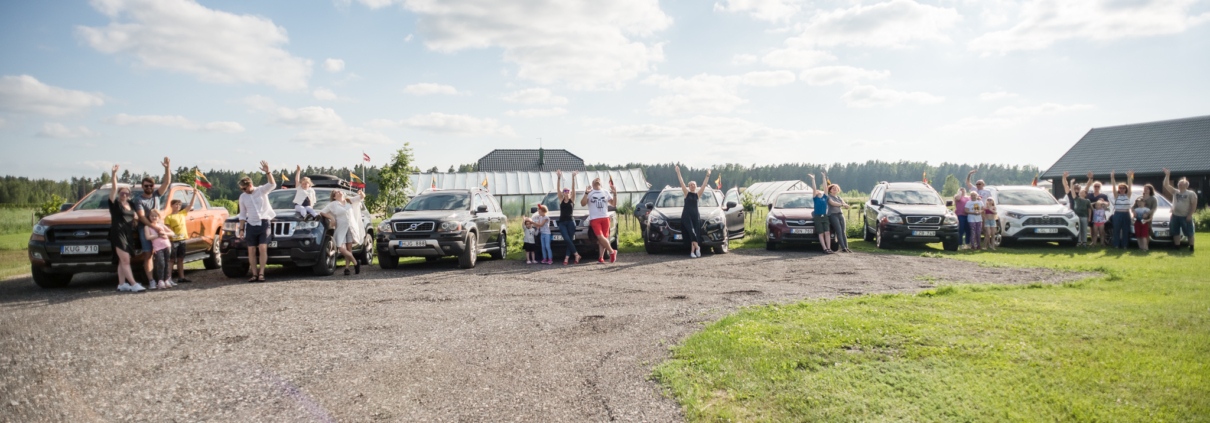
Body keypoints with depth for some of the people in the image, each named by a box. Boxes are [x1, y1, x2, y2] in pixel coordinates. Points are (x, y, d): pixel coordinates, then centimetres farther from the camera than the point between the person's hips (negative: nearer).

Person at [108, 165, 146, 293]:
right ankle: (133, 284, -18)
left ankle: (121, 284, 13)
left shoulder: (131, 204, 16)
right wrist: (114, 174, -22)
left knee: (122, 261, 10)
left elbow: (135, 215, 34)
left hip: (128, 234, 7)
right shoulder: (115, 203, -1)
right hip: (118, 233, -7)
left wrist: (136, 217, 11)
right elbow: (114, 188, -12)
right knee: (125, 260, -11)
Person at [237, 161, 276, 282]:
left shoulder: (261, 190, 2)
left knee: (263, 248, -13)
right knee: (251, 250, 0)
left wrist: (268, 172, -31)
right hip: (251, 225, 4)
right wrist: (241, 229, 10)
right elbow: (242, 215, 15)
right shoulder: (242, 197, 12)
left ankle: (261, 273, -10)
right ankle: (254, 274, 5)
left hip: (264, 223, -4)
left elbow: (272, 184, -17)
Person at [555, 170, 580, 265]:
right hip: (562, 222, 0)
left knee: (570, 240, -5)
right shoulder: (561, 200, 11)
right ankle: (576, 255, -8)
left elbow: (573, 188, -3)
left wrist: (573, 177, -14)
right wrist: (559, 178, -10)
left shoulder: (572, 200, 8)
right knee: (567, 239, -14)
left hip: (571, 222, 0)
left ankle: (566, 258, -3)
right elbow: (558, 189, 1)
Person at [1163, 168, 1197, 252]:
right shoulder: (1175, 192, 10)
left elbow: (1194, 205, -7)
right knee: (1176, 232, 7)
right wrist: (1167, 175, -5)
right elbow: (1166, 185, 2)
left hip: (1185, 217, -5)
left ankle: (1191, 247, 9)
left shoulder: (1191, 193, -2)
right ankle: (1177, 247, 13)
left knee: (1189, 233, 1)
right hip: (1175, 216, 5)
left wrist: (1190, 215, -15)